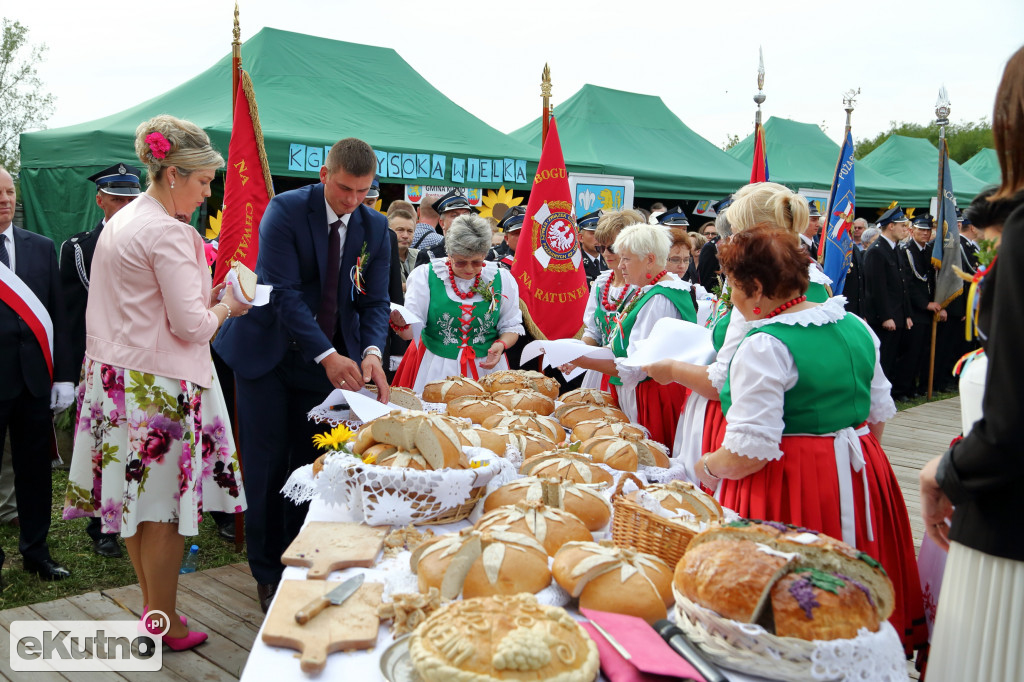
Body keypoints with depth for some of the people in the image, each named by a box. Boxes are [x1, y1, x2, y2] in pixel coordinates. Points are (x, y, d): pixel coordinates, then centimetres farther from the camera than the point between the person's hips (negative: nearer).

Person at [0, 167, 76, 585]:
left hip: (34, 378, 3)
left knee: (35, 469, 12)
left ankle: (36, 551, 25)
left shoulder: (42, 248, 8)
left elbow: (57, 316, 8)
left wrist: (64, 376, 4)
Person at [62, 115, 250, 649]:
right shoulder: (168, 233, -17)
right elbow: (192, 326, -19)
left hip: (117, 379, 9)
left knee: (138, 501, 17)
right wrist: (225, 306, -1)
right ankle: (165, 626, 15)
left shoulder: (119, 222, 13)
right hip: (159, 387, -9)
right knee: (166, 509, 2)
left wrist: (206, 298, 12)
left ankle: (151, 605, 31)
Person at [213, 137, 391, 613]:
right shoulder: (285, 210, -13)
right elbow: (284, 292, -20)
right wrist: (327, 355, -30)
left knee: (310, 465, 8)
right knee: (267, 465, 2)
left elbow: (376, 301, -2)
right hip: (267, 355, -3)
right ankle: (268, 573, 17)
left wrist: (371, 352, -22)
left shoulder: (375, 229, 0)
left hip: (330, 361, 3)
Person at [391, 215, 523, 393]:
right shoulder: (425, 276, -4)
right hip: (435, 369, -1)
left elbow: (511, 326, 7)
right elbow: (410, 331, -7)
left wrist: (501, 344, -12)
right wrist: (402, 324, -29)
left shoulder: (502, 279, 1)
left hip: (486, 367, 1)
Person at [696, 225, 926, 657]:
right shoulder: (856, 327, 6)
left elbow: (748, 454, -21)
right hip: (863, 477, 8)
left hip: (792, 490, -8)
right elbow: (879, 414, 16)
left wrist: (707, 467, -4)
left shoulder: (764, 346, -19)